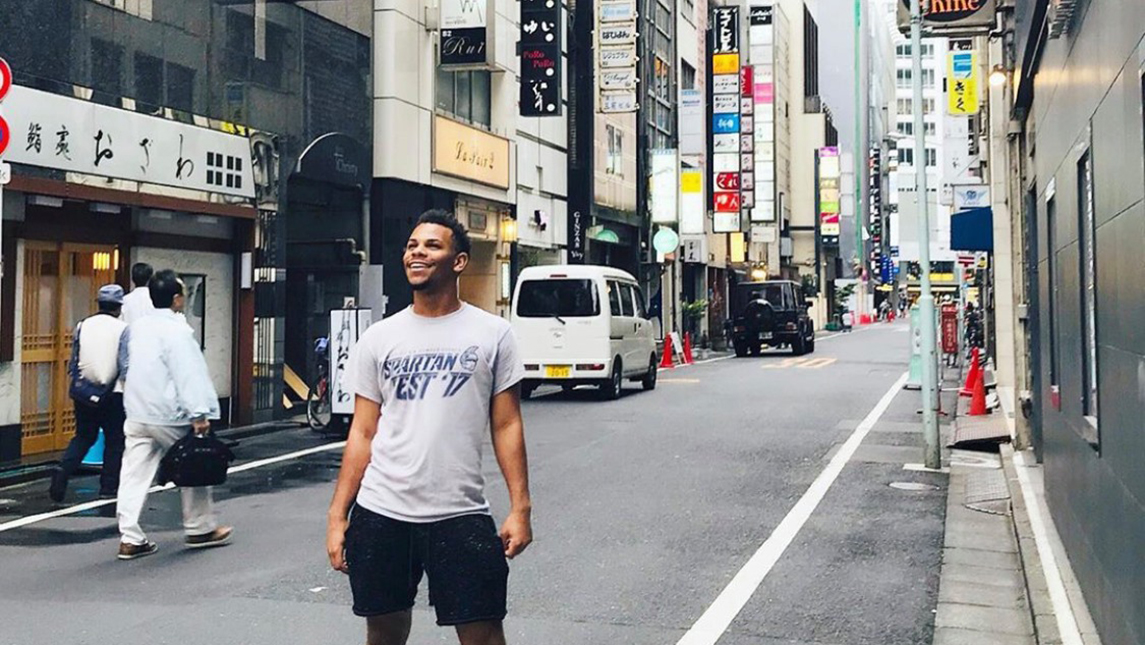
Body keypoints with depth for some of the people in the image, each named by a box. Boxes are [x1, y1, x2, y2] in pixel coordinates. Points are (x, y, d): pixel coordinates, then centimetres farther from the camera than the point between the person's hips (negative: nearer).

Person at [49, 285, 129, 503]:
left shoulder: (82, 326, 3)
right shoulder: (122, 329, -8)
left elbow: (73, 363, 7)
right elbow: (125, 366, -10)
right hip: (113, 394, -4)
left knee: (83, 436, 17)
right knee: (114, 440, 10)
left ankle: (63, 470, -5)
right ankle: (108, 487, 13)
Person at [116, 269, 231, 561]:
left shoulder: (137, 327, 9)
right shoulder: (177, 330, -15)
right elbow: (189, 374, -19)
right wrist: (199, 414, -20)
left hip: (136, 413, 7)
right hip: (169, 416, -7)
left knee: (135, 475, 4)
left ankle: (130, 538, 3)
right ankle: (200, 529, 20)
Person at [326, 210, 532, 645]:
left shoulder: (492, 334, 2)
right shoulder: (378, 338, 7)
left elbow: (506, 426, 1)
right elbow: (363, 433, 7)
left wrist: (520, 507, -7)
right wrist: (337, 515, 1)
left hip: (461, 515, -2)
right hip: (379, 513, 3)